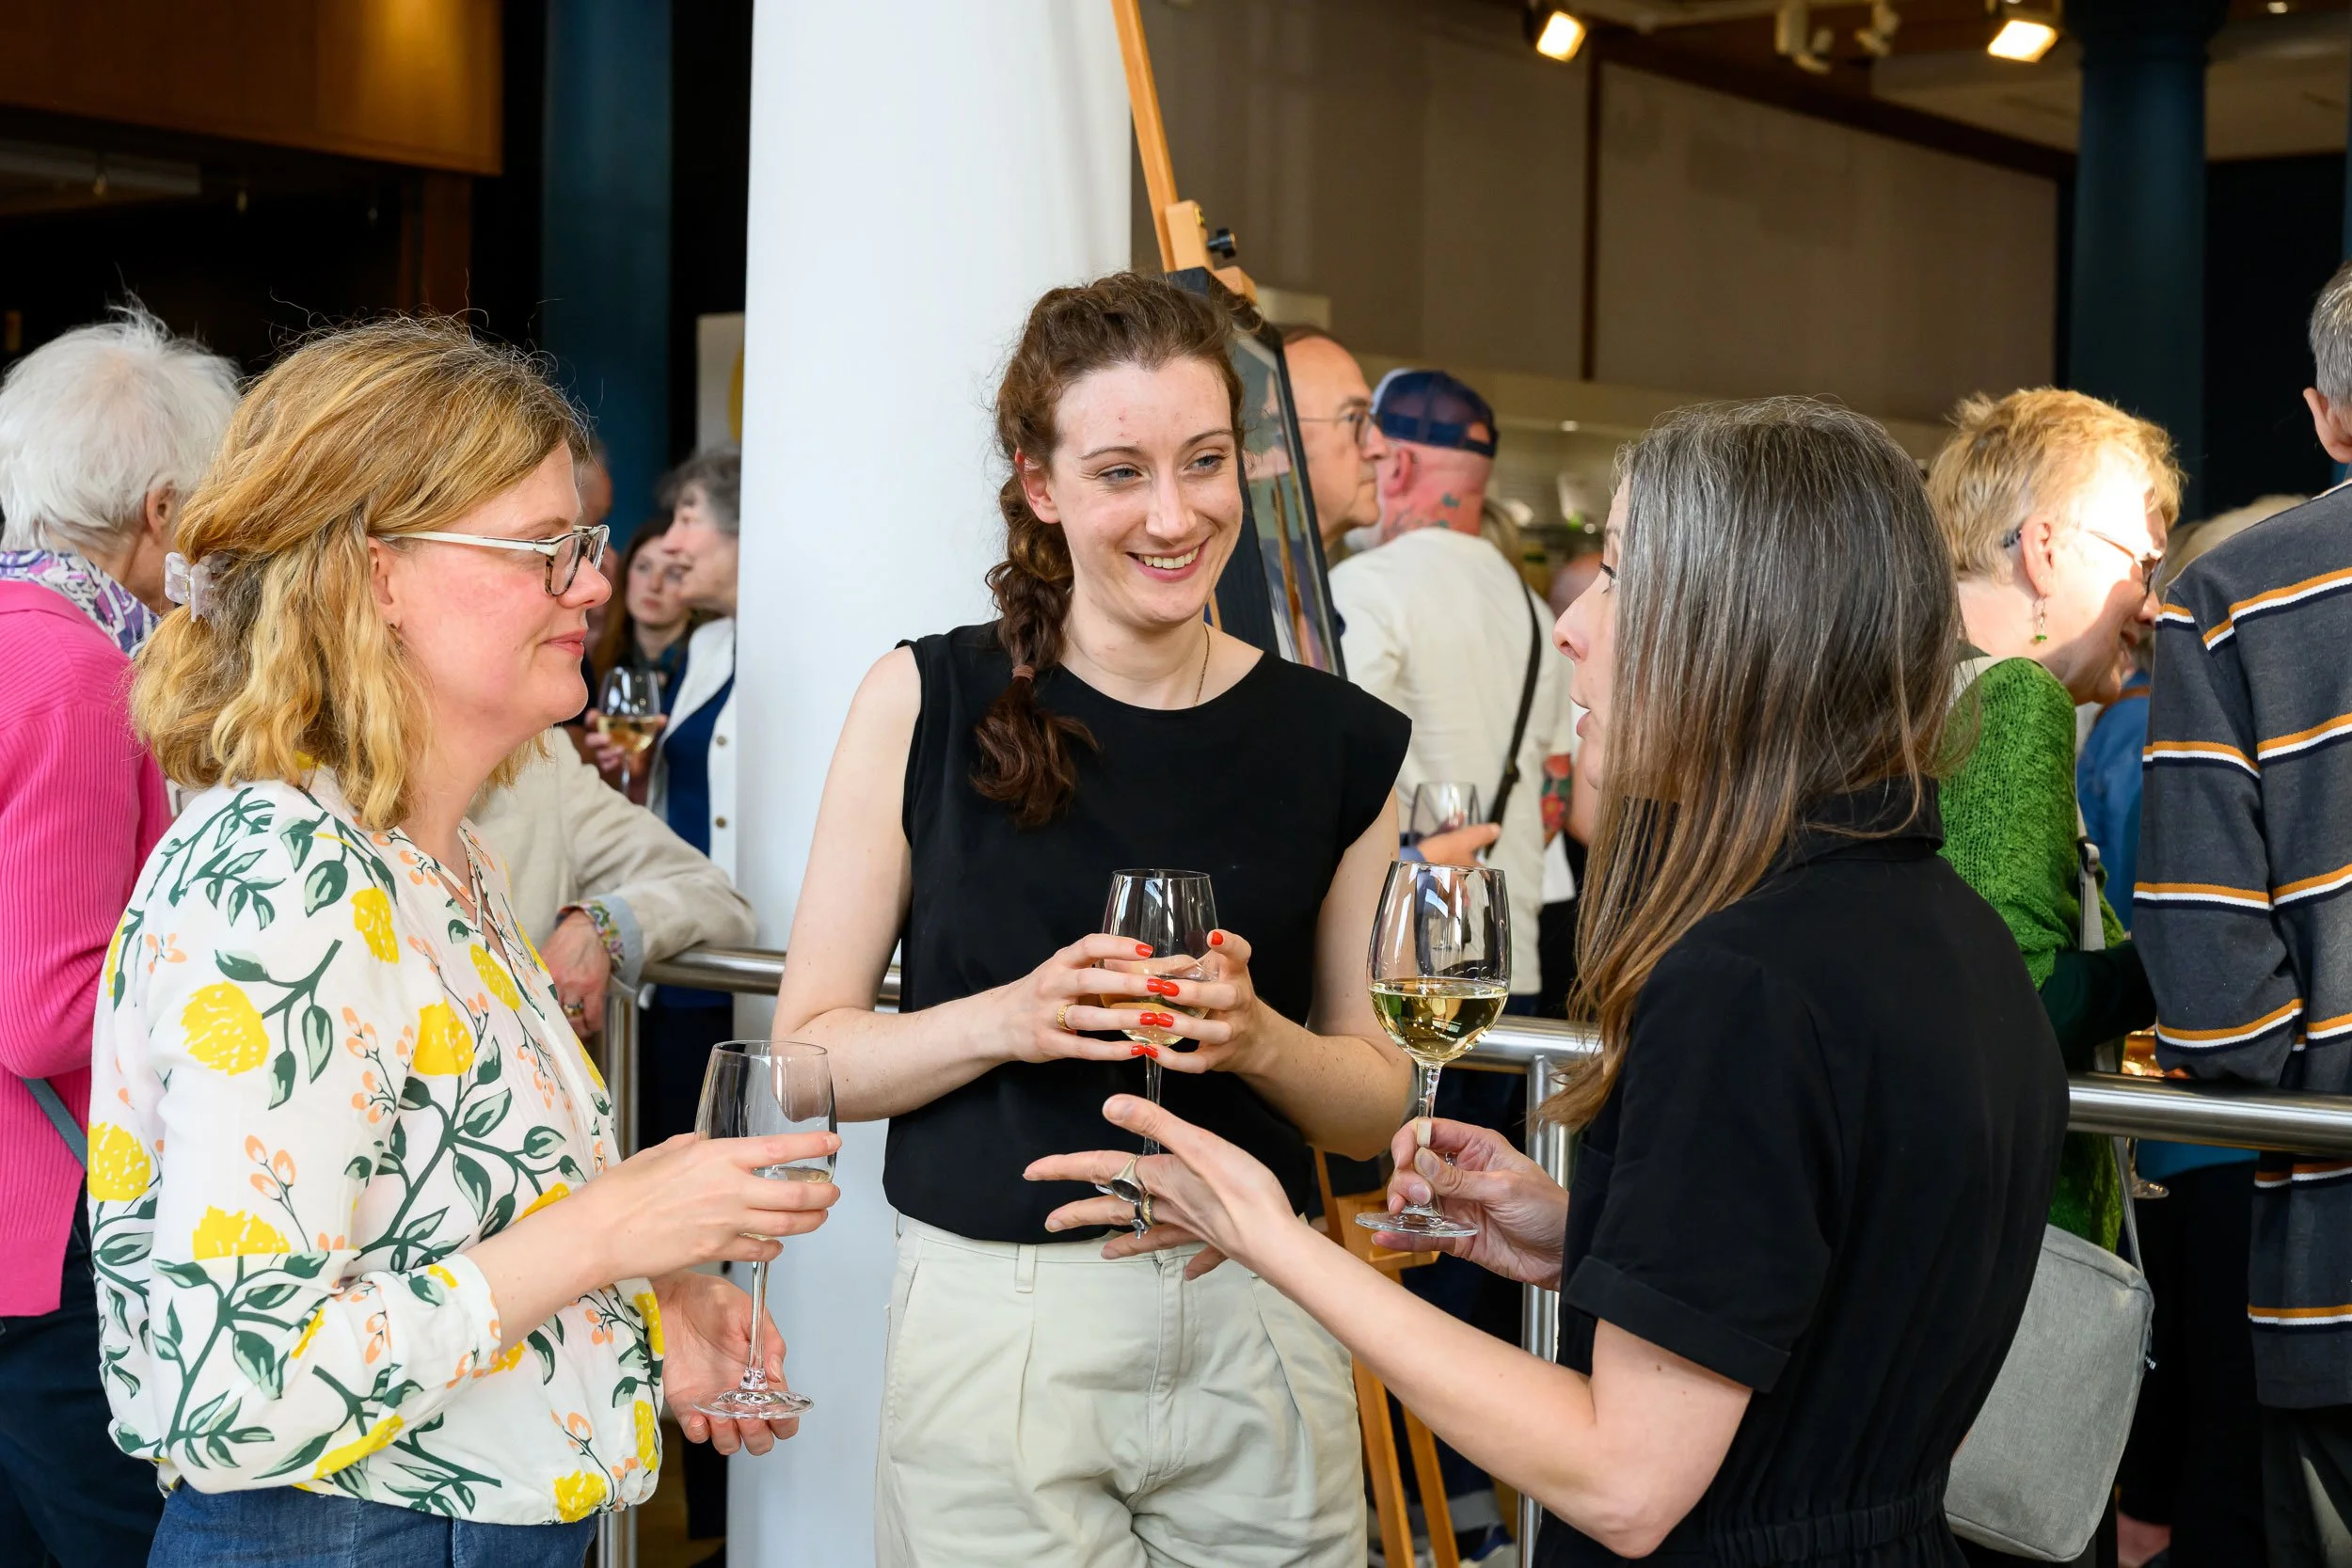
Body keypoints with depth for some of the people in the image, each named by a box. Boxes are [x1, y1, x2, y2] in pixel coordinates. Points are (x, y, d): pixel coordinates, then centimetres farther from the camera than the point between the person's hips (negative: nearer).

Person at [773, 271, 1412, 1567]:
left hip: (1256, 1328, 2)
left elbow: (1376, 1102, 8)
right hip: (994, 1326, -2)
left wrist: (1257, 1037, -12)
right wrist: (1009, 1019, -20)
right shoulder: (927, 703, -4)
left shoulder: (1341, 744, 3)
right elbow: (810, 1052, -3)